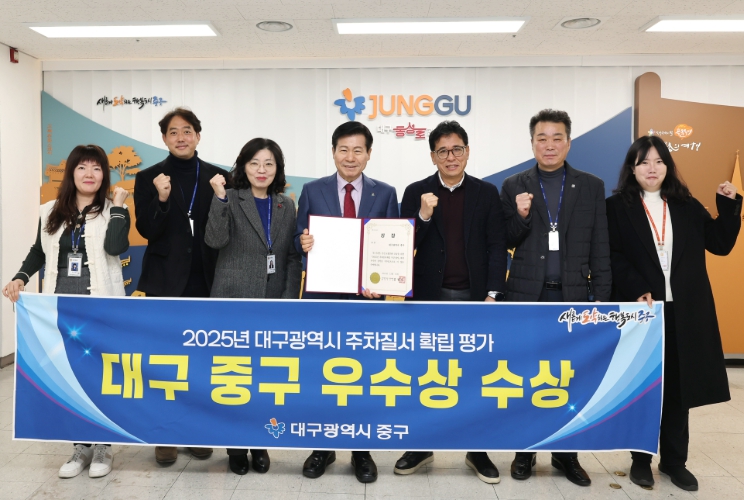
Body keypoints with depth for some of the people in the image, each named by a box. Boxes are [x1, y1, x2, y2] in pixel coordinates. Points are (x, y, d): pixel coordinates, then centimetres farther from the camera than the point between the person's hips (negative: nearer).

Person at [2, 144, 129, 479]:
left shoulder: (111, 211, -3)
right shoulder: (50, 212, 8)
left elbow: (115, 247, -21)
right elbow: (39, 252, 19)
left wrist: (118, 205, -16)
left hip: (101, 304, -4)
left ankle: (103, 445, 19)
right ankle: (81, 445, 23)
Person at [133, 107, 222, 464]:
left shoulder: (216, 176, 4)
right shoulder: (149, 177, 1)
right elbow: (147, 231, -8)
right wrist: (162, 198, -21)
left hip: (205, 280, 1)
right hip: (165, 279, -1)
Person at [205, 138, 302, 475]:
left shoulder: (286, 206, 8)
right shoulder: (231, 199, -2)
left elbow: (293, 257, 7)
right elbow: (215, 240, -16)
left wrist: (290, 298, -2)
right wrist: (220, 197, -24)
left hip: (273, 303, 3)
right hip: (234, 300, -3)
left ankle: (260, 444, 26)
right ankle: (236, 446, 22)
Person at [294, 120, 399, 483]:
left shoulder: (385, 194, 3)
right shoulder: (313, 191, 3)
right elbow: (300, 241, 4)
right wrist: (303, 244, -20)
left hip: (366, 298, 0)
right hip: (321, 297, 1)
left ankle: (362, 451, 27)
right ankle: (322, 447, 28)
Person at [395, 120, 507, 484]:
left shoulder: (487, 193, 4)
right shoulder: (416, 192, 2)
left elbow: (497, 247, 0)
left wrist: (493, 294, -8)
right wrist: (423, 216, -19)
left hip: (475, 297, 0)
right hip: (430, 297, 0)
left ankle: (477, 451, 24)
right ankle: (421, 446, 26)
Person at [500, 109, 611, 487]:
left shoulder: (591, 186, 4)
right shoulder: (514, 186, 3)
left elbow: (600, 247, 3)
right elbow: (506, 243, 2)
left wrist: (601, 296, -2)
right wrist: (520, 216, -17)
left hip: (573, 296, 1)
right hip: (527, 295, 0)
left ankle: (566, 454, 25)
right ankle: (525, 451, 25)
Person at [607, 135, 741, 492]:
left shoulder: (687, 206, 11)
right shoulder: (617, 207, -1)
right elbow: (613, 258, -7)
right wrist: (637, 291, -19)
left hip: (684, 312, 3)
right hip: (639, 310, -3)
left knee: (678, 387, 10)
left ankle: (674, 460, 25)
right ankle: (641, 459, 22)